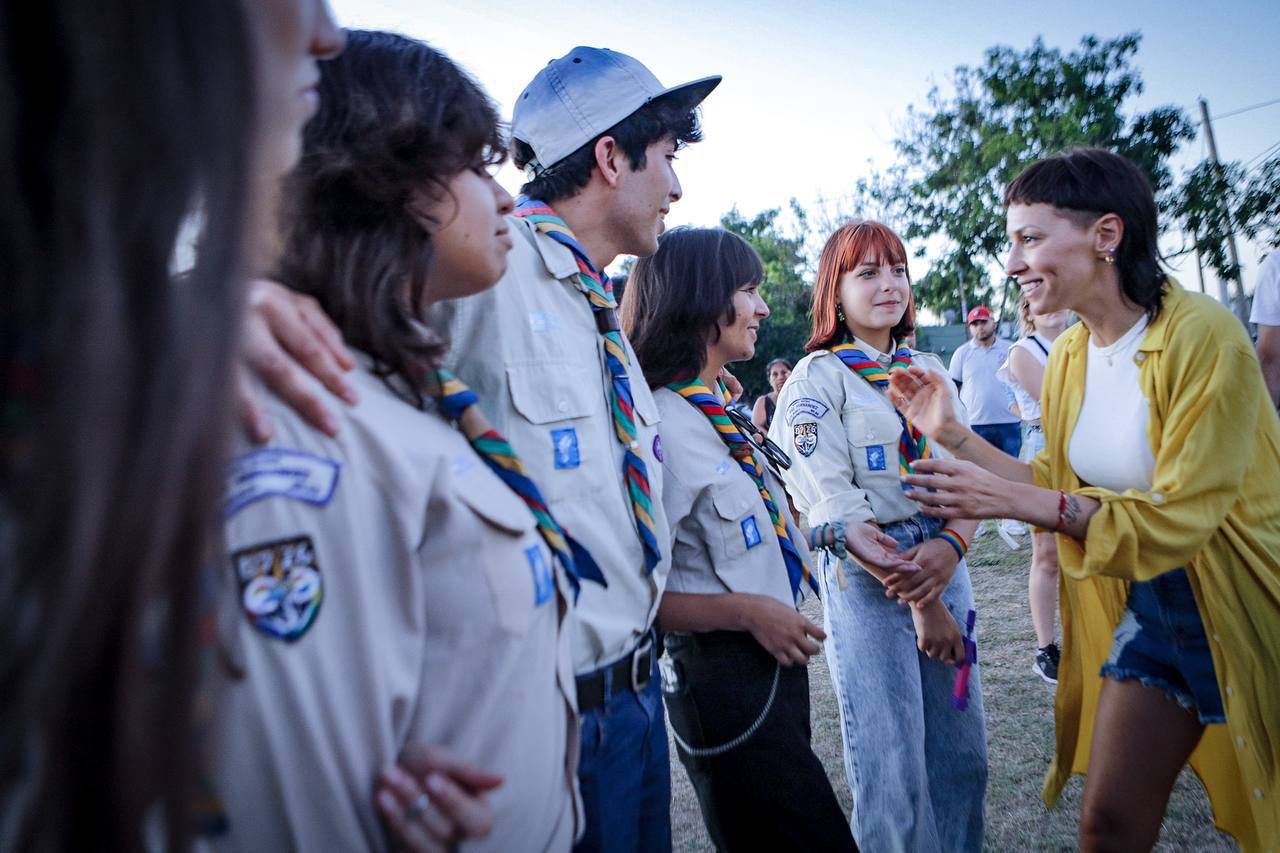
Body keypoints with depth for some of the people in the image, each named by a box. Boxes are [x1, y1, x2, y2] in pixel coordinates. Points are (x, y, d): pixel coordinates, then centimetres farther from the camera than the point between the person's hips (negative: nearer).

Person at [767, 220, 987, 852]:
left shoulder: (929, 369, 13)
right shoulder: (816, 380, -5)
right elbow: (835, 504, -13)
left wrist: (952, 545, -15)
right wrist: (917, 599, -13)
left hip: (941, 566, 6)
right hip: (864, 580, -6)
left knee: (962, 752, 13)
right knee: (892, 769, 0)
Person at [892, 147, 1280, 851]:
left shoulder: (1202, 335, -23)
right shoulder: (1068, 357, -2)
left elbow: (1176, 517, -26)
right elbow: (1060, 486, 3)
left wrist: (1014, 501, -32)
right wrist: (955, 436, -5)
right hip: (1149, 604, 6)